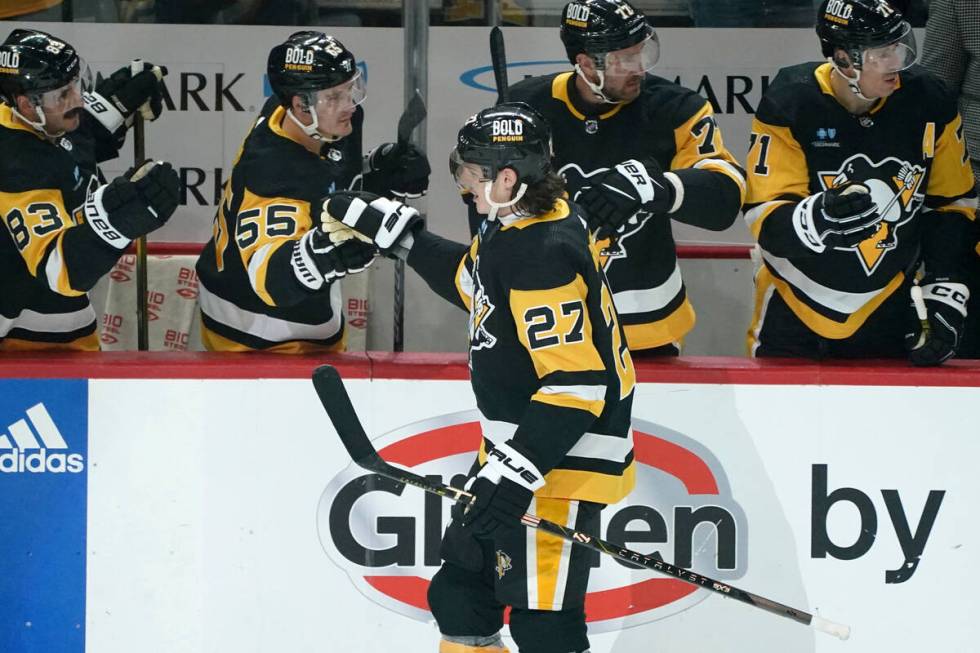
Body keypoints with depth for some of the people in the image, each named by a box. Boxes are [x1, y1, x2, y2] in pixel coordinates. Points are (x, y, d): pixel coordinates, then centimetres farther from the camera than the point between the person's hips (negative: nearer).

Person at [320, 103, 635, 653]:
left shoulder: (544, 257, -27)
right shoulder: (520, 223, 4)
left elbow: (576, 384, -30)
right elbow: (470, 280, 25)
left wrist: (517, 473, -31)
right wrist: (389, 227, 21)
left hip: (563, 456, -11)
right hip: (518, 442, 11)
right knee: (462, 587, 23)